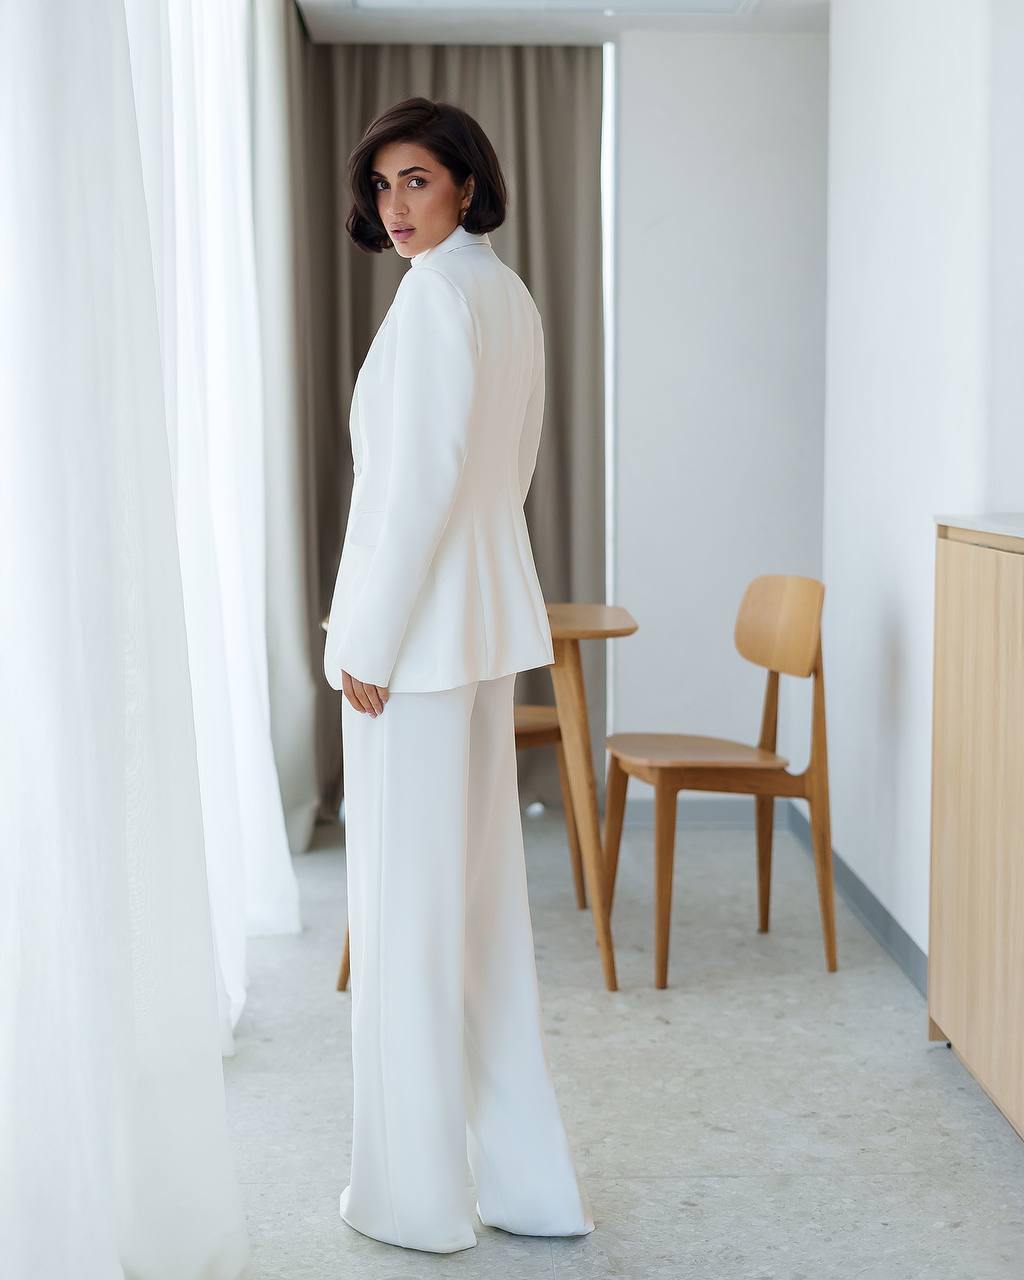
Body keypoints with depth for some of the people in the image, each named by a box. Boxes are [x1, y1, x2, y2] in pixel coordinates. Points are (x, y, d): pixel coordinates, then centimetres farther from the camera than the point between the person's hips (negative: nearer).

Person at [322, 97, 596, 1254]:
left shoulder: (439, 294, -14)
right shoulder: (509, 295, 14)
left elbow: (424, 476, -20)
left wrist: (368, 644, -16)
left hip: (420, 630, -9)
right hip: (488, 617, 10)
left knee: (408, 899, 1)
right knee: (480, 892, 14)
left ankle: (421, 1193, 14)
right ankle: (519, 1174, 24)